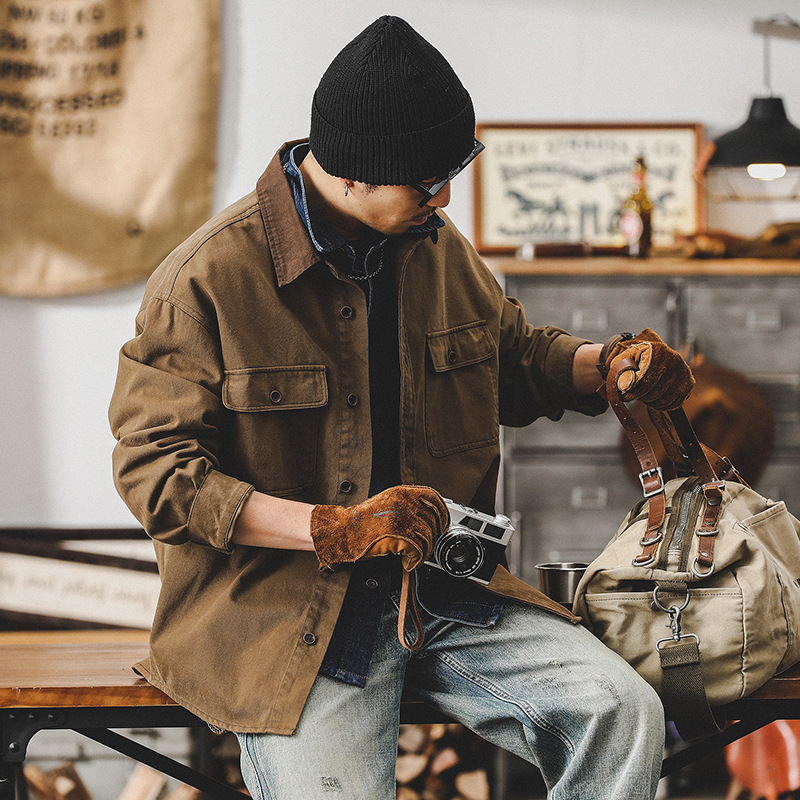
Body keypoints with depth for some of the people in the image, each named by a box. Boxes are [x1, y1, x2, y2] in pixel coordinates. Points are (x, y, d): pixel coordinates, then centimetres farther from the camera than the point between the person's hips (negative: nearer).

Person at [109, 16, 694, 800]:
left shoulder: (439, 248, 10)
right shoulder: (204, 280, -10)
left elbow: (513, 355, 27)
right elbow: (152, 468, -12)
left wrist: (609, 363, 4)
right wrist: (334, 529, -21)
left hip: (441, 585, 5)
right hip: (281, 610, -5)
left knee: (623, 715, -16)